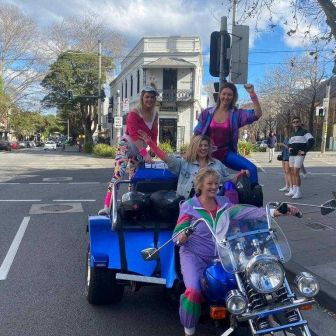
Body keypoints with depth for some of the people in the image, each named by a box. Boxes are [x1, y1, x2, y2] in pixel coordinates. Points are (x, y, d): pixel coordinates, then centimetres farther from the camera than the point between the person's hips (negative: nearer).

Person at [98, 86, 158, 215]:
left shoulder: (155, 114, 3)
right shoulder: (134, 114, -16)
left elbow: (154, 134, 7)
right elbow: (134, 135, -27)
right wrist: (145, 153, -35)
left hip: (140, 149, 7)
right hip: (126, 145, -7)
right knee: (118, 173, -21)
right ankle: (107, 206, -24)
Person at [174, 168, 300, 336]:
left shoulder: (223, 202, 6)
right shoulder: (189, 206, -4)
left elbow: (245, 211, -9)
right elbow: (177, 233, -7)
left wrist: (274, 212, -24)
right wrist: (181, 237, -33)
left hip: (220, 256, 4)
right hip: (194, 255, -4)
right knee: (194, 291, -27)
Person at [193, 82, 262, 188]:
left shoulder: (236, 114, 0)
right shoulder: (207, 113, 2)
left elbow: (257, 114, -13)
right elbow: (197, 135, 7)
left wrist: (252, 93, -18)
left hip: (227, 153, -1)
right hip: (208, 154, 1)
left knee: (251, 168, -21)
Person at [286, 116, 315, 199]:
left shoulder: (304, 132, -5)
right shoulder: (293, 134, 18)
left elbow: (311, 141, -17)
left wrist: (304, 151, -17)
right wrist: (289, 148, 11)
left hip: (299, 155, -8)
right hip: (291, 155, 8)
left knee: (296, 173, -14)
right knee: (292, 173, 8)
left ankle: (298, 192, -9)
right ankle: (293, 190, 16)